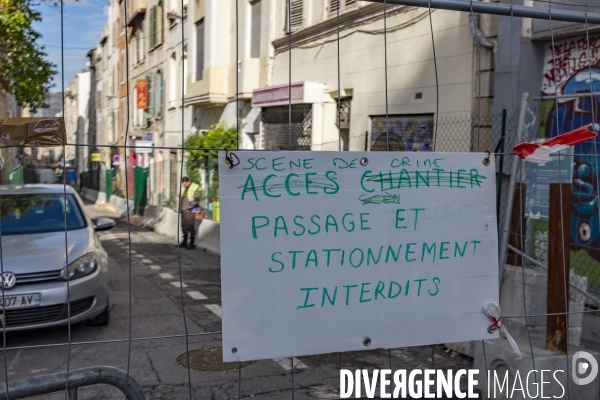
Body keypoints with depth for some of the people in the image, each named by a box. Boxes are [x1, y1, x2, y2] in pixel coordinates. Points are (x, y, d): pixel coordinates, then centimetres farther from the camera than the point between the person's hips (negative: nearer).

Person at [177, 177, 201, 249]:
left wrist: (188, 207, -17)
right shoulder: (183, 189, 14)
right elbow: (181, 198, 20)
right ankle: (184, 242, 19)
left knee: (191, 227, -7)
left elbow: (196, 200, -15)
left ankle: (191, 243, -1)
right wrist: (180, 208, 6)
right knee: (184, 226, 10)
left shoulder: (195, 188, -9)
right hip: (183, 211, 7)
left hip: (190, 211, -7)